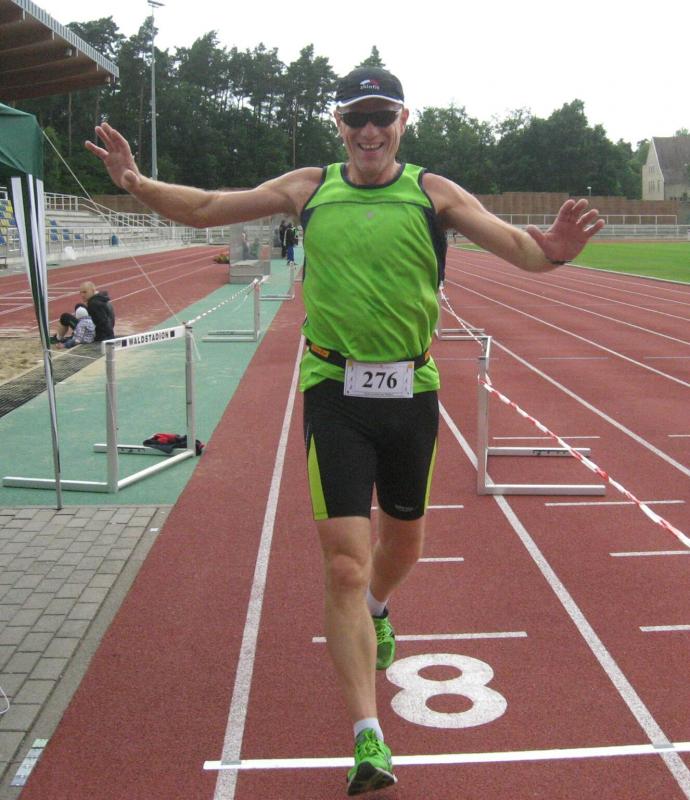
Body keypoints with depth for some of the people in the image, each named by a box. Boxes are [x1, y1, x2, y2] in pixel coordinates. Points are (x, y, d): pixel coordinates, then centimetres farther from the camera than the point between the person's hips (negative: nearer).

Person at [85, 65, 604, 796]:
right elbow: (204, 208, 7)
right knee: (345, 564, -7)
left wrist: (549, 249, -33)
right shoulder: (309, 189, 4)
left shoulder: (433, 193, 1)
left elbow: (515, 246, -10)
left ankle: (376, 610, 56)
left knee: (402, 544, 19)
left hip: (411, 393, 2)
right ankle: (368, 740, 2)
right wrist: (138, 183, -8)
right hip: (334, 393, -1)